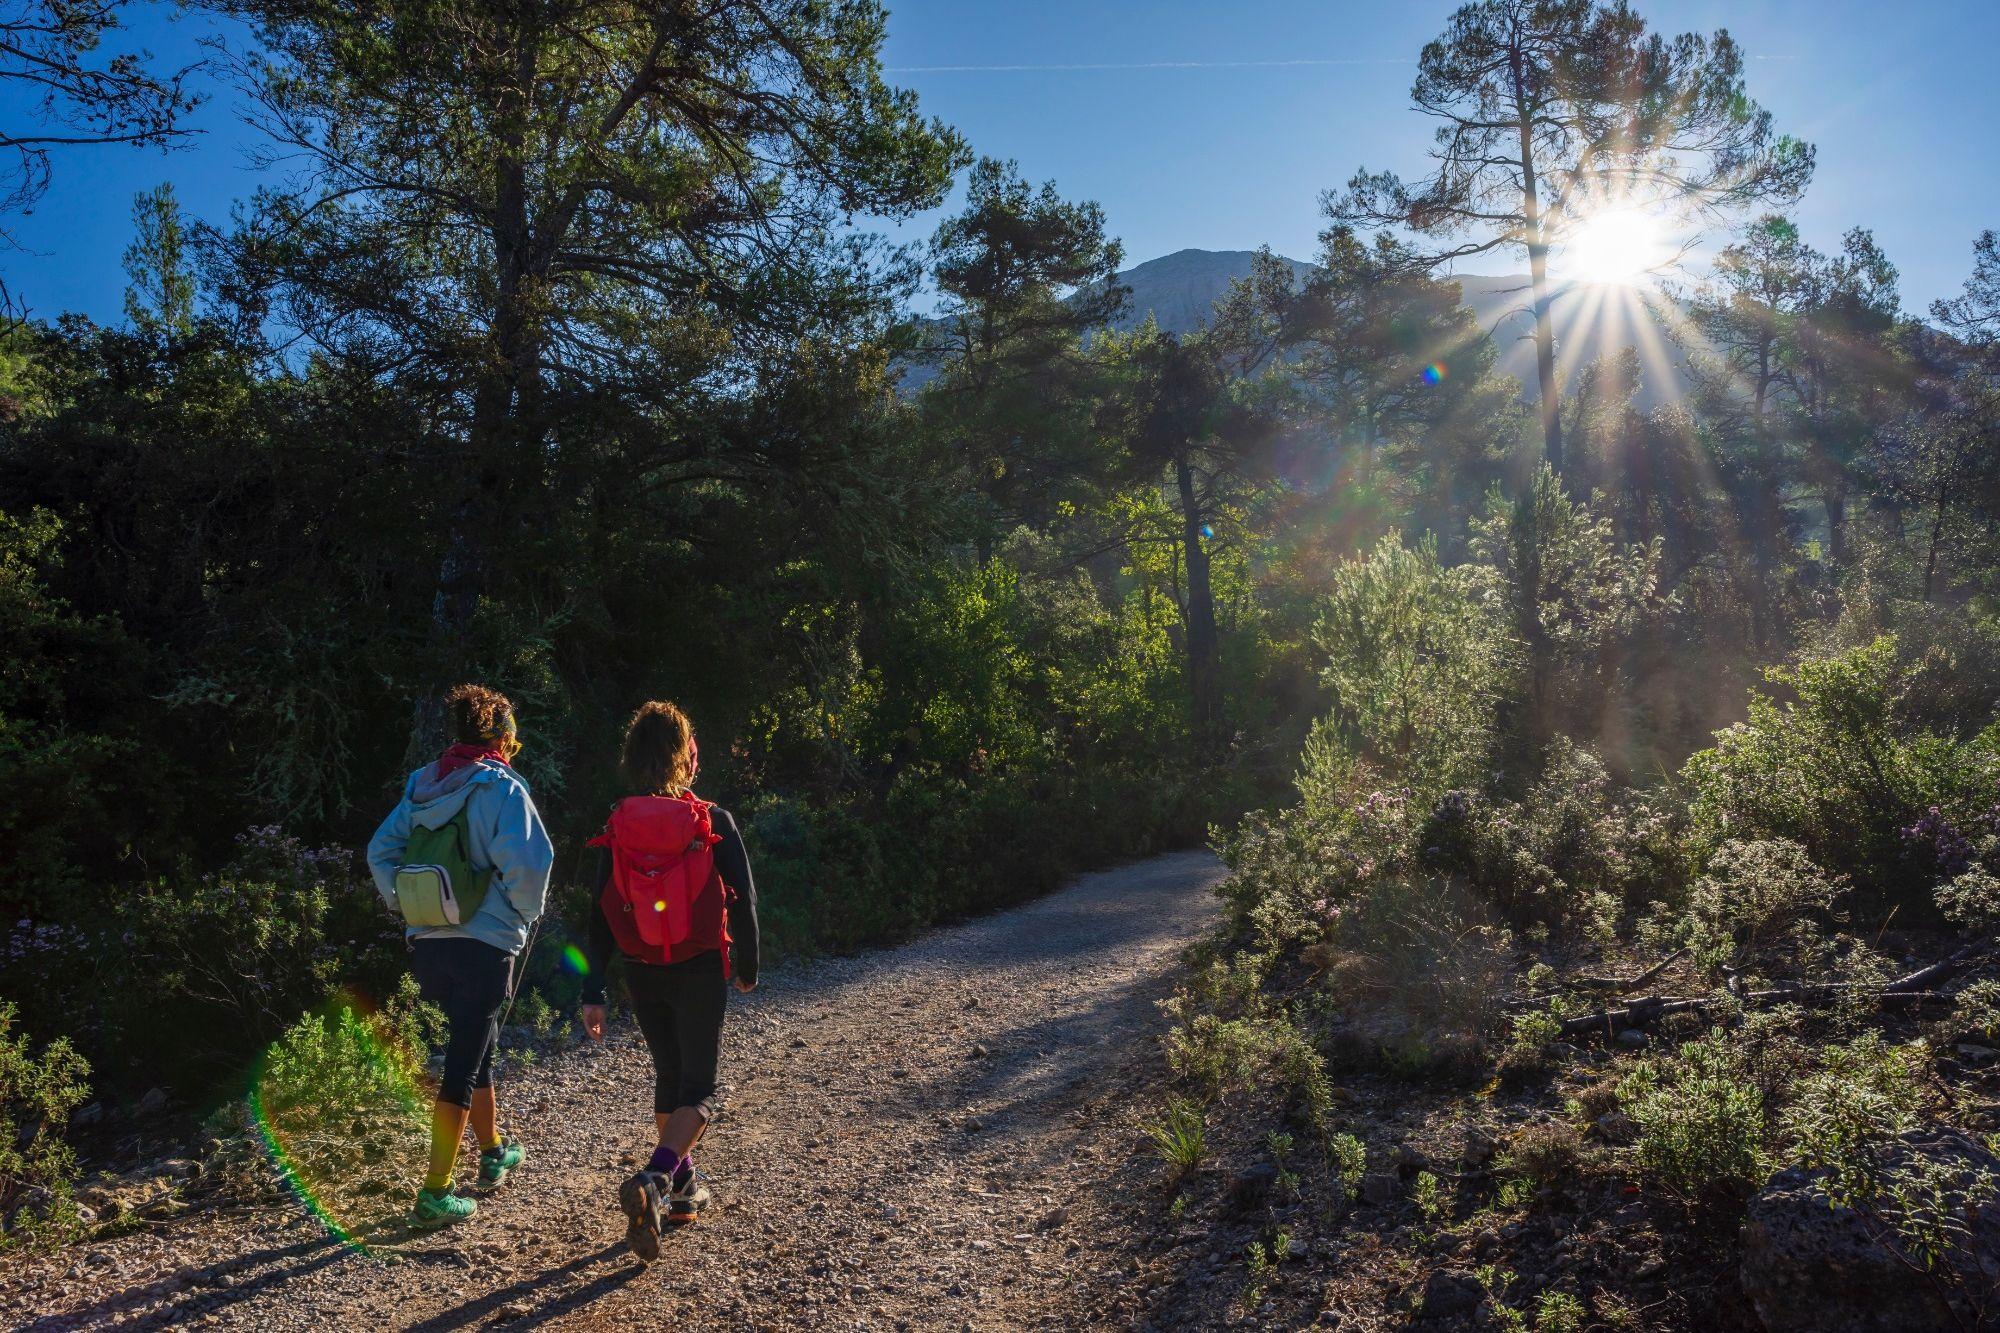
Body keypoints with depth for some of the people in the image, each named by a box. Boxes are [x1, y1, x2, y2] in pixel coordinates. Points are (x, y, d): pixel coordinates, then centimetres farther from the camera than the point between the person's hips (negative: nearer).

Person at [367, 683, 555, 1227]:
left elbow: (381, 850, 9)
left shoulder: (423, 784, 7)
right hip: (485, 944, -7)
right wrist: (526, 910, -6)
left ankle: (494, 1152, 40)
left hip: (428, 942, 7)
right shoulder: (501, 788, -13)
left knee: (476, 1045, 23)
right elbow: (527, 861, -23)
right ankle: (435, 1192, 2)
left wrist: (406, 906, 16)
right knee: (464, 1063, 0)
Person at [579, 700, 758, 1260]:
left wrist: (592, 993, 3)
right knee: (698, 1088, 4)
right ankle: (653, 1181, -19)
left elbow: (601, 915, -3)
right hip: (700, 972, -4)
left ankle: (682, 1185, 31)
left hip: (641, 974, 4)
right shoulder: (714, 823, -11)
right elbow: (742, 901, -6)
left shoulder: (617, 829, -4)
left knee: (668, 1076, 22)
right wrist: (748, 966, 9)